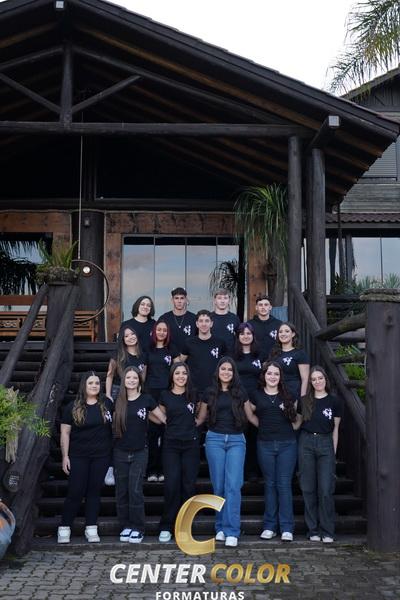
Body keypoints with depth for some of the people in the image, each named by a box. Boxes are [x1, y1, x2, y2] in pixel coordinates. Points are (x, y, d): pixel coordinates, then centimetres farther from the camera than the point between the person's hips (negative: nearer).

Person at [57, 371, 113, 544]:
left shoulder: (106, 404, 2)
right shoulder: (72, 407, -2)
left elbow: (114, 424, 15)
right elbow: (65, 433, -1)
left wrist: (113, 449, 10)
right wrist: (65, 456, -6)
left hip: (101, 456, 2)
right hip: (78, 456, -2)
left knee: (94, 491, 6)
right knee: (75, 492, -3)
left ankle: (91, 529, 13)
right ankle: (64, 528, 8)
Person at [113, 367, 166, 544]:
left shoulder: (146, 399, -2)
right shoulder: (118, 401, 2)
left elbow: (164, 419, 4)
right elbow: (114, 424, 13)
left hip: (139, 452, -2)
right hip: (120, 452, 3)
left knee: (135, 490, -8)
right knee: (121, 491, 4)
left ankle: (138, 529, 2)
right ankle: (125, 526, 15)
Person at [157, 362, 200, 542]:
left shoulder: (194, 395, 4)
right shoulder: (165, 395, 4)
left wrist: (194, 423, 8)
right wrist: (171, 423, 10)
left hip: (191, 444, 1)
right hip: (171, 444, 0)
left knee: (189, 485, 0)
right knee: (171, 485, -8)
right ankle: (166, 527, 1)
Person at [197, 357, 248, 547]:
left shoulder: (240, 393, 8)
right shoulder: (209, 393, 8)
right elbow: (200, 418, 14)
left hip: (236, 440, -1)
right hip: (214, 439, 1)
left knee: (233, 486, -10)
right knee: (219, 486, 2)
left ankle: (231, 531, -10)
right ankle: (221, 528, 13)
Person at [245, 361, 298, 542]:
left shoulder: (288, 396, 7)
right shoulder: (256, 396, 6)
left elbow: (296, 417, 18)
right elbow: (250, 415, 20)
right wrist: (265, 426, 11)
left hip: (287, 444, -1)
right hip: (265, 444, 1)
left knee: (284, 485, -3)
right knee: (270, 484, 5)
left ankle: (286, 528, 0)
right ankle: (270, 526, 12)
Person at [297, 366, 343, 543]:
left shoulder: (335, 402, 3)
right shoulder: (304, 401, 7)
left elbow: (335, 429, 6)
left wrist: (333, 452, 4)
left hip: (325, 444, -1)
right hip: (306, 443, 2)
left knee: (326, 489, -6)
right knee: (308, 489, 3)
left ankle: (327, 532, 3)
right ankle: (313, 530, 12)